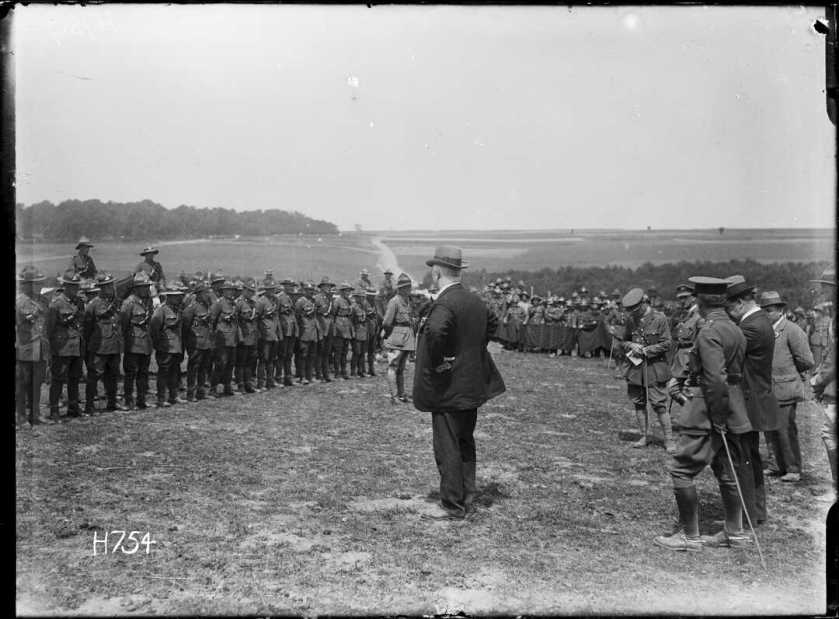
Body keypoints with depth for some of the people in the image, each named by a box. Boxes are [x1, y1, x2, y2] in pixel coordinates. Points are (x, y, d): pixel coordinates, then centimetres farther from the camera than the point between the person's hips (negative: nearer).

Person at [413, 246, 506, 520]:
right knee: (465, 443, 17)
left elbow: (436, 331, -40)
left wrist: (436, 362, -25)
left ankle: (453, 506, 8)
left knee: (447, 447, 1)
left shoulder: (444, 304, -20)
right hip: (471, 384, 9)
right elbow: (491, 321, 27)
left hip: (448, 387, -9)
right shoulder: (474, 300, 8)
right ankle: (467, 500, 25)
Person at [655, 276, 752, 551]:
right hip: (731, 410, 10)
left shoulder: (710, 332, -19)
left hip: (709, 411, -9)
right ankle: (735, 533, 25)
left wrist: (718, 419, -19)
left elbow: (716, 379, -25)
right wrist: (679, 379, 5)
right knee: (726, 472, 16)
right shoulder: (734, 329, 11)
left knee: (682, 470, -1)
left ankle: (690, 536, 6)